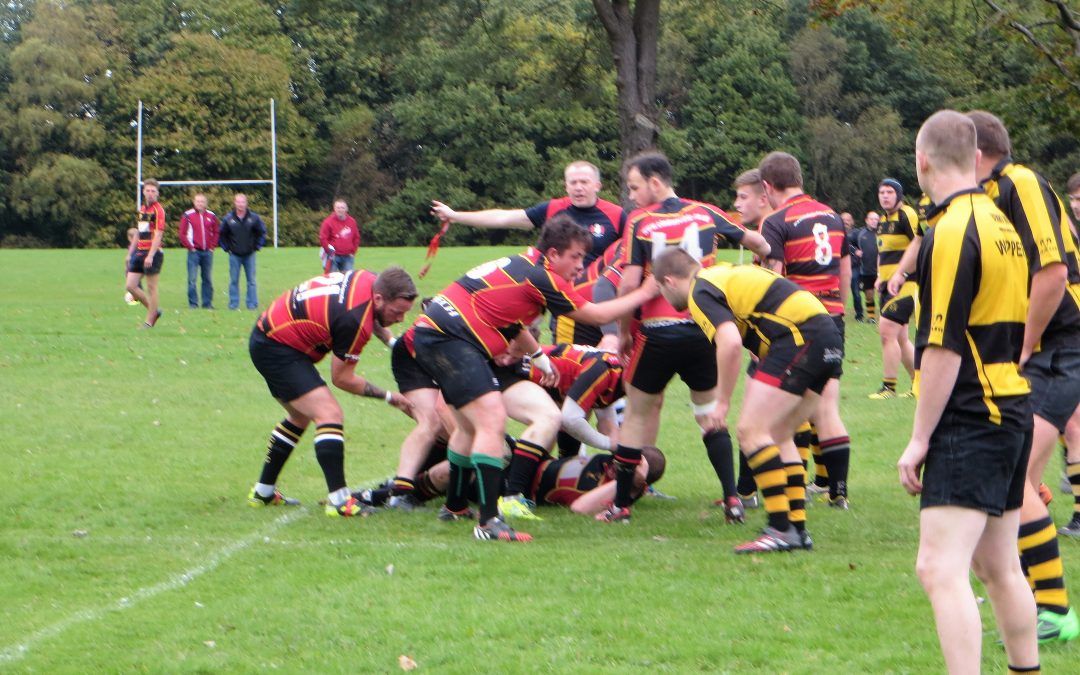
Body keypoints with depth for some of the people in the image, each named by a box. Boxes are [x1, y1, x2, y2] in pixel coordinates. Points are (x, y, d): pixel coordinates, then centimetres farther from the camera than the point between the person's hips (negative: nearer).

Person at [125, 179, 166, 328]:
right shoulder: (142, 209, 15)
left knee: (151, 288, -2)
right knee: (131, 286, 4)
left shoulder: (158, 210, -9)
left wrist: (150, 256, -24)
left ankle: (150, 321, 6)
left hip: (152, 253, -8)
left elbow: (158, 235, -17)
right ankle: (154, 311, 17)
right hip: (140, 253, 8)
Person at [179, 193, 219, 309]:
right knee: (192, 279, -5)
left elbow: (216, 233, 15)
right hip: (194, 251, -3)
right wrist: (190, 246, -6)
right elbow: (182, 233, -1)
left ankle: (207, 303, 13)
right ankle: (193, 303, 0)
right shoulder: (188, 216, -1)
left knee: (208, 279, 6)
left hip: (208, 252, 3)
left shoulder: (211, 216, 8)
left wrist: (212, 246, 4)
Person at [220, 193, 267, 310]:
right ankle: (233, 304, 6)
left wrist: (257, 247, 4)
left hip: (249, 255, 0)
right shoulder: (228, 218, -2)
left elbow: (262, 232, 10)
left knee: (251, 281, 1)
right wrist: (226, 248, 3)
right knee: (234, 281, 1)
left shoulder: (254, 218, -2)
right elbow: (222, 234, 10)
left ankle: (252, 304, 6)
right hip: (234, 255, 0)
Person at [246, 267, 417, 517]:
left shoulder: (367, 280, -6)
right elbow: (342, 379, -15)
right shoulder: (355, 321, -29)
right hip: (278, 350, -11)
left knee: (301, 416, 25)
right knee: (330, 415, -18)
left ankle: (263, 492, 34)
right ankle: (339, 500, -22)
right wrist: (388, 397, -6)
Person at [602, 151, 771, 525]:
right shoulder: (705, 214, 6)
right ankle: (732, 498, 5)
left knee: (638, 414, 11)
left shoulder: (639, 222, -3)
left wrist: (623, 332, 3)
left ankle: (620, 504, 14)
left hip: (657, 330, -3)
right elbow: (756, 242, 17)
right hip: (703, 328, 3)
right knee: (710, 413, 16)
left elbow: (629, 284, -10)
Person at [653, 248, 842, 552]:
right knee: (778, 435, 17)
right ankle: (798, 528, 14)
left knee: (750, 430, -9)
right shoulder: (726, 273, 26)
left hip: (799, 338, -10)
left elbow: (730, 342, -18)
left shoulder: (701, 293, -4)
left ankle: (782, 529, -13)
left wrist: (722, 403, -11)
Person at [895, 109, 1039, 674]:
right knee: (999, 567, 18)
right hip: (1011, 410, 10)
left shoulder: (953, 232, -16)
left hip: (968, 421, -10)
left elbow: (945, 348, -18)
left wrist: (919, 439, -14)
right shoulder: (1001, 224, 12)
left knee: (940, 569, -16)